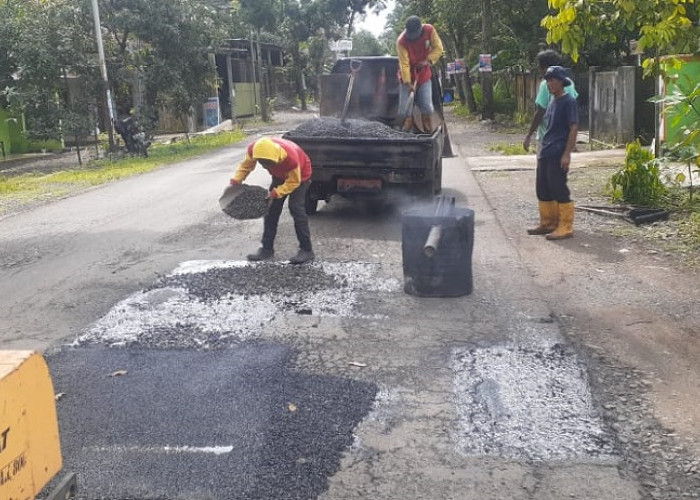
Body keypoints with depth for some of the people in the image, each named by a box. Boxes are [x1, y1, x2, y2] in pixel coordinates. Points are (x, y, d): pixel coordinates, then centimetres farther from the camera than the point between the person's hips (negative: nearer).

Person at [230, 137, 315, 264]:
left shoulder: (291, 158, -43)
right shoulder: (253, 149, -31)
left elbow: (293, 182, -28)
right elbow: (246, 164, -9)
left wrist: (275, 193, -38)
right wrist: (236, 180, -22)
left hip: (299, 175, -5)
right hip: (280, 176, 5)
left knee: (296, 208, -18)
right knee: (271, 209, -1)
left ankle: (306, 250, -13)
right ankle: (267, 248, 8)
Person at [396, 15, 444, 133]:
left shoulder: (429, 30, -13)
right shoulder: (401, 41, -22)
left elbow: (438, 48, -8)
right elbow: (404, 63, -25)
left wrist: (428, 61, -23)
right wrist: (408, 83, -33)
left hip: (424, 75, 2)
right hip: (407, 77, -2)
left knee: (427, 108, 0)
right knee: (404, 112, -6)